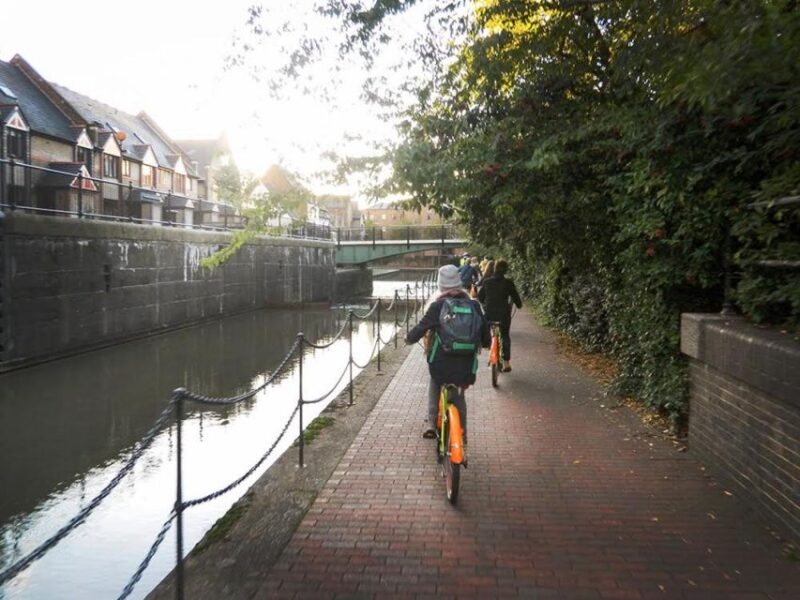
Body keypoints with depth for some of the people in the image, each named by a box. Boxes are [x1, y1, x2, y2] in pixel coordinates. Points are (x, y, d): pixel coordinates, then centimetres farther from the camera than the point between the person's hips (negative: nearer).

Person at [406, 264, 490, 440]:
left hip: (440, 362, -2)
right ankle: (461, 433, 23)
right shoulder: (474, 305, 2)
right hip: (466, 365, 2)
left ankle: (431, 422, 16)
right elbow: (485, 334, 9)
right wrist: (485, 343, 31)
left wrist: (409, 338, 16)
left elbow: (421, 328, -4)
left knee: (435, 383, 27)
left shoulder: (437, 306, -7)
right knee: (459, 394, 24)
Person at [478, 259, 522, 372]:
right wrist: (519, 305, 21)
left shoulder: (486, 281, -1)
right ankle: (506, 363, 9)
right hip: (503, 314, -1)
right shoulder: (508, 283, -8)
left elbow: (480, 296, 8)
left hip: (489, 313, 1)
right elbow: (515, 297, 0)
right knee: (505, 336, 13)